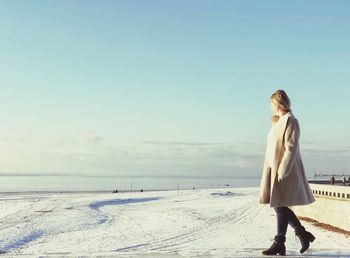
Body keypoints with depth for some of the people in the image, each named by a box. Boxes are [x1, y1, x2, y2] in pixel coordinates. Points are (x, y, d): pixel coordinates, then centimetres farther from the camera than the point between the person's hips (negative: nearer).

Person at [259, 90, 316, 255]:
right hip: (275, 170, 9)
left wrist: (282, 172, -22)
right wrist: (275, 172, 17)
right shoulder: (280, 122, 16)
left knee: (281, 206, -3)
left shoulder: (290, 121, -12)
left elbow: (291, 149, -18)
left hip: (285, 171, -9)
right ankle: (303, 234, 21)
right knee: (279, 206, 10)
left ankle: (279, 244, 6)